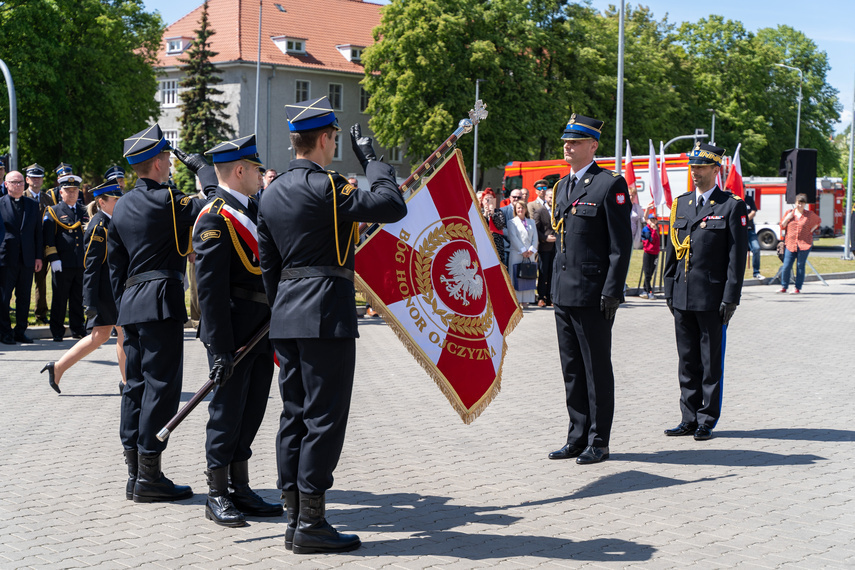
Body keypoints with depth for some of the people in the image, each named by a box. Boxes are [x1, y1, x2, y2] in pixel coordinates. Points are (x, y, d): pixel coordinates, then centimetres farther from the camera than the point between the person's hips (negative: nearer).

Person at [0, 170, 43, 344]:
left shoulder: (32, 205, 12)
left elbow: (38, 232, 12)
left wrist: (38, 256, 6)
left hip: (27, 258, 4)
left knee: (24, 297, 7)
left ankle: (20, 331, 15)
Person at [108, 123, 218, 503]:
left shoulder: (122, 206, 13)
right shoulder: (165, 201, -12)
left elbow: (115, 263, 17)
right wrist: (200, 166, 0)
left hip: (131, 303, 8)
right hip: (161, 303, -8)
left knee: (137, 385, 11)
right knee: (161, 385, -5)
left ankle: (135, 475, 15)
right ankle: (149, 477, -4)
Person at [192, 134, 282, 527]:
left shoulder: (253, 210, 15)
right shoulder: (215, 218, -14)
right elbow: (210, 289, -19)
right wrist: (220, 349, -23)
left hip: (261, 329, 9)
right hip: (235, 331, -9)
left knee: (251, 413, 14)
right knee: (227, 413, 0)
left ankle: (240, 490, 24)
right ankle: (217, 496, 11)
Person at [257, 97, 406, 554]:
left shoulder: (272, 194, 12)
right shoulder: (325, 187, -13)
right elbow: (392, 206, -16)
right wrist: (370, 160, -3)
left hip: (286, 318, 8)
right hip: (326, 315, -8)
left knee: (295, 416, 11)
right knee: (324, 417, -4)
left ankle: (295, 518, 16)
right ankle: (311, 525, -1)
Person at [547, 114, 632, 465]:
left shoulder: (610, 185, -9)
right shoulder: (562, 186, 16)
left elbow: (621, 243, -12)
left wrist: (612, 291, -17)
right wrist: (554, 285, 17)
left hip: (593, 294, -8)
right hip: (564, 292, 8)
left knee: (597, 370, 1)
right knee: (572, 370, 12)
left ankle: (598, 442, 8)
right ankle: (577, 438, 20)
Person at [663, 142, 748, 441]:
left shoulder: (732, 206, -4)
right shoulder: (681, 203, 12)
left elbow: (737, 256, -7)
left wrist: (731, 298, -12)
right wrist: (669, 290, 12)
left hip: (712, 298, -5)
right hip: (682, 297, 5)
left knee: (711, 363, 3)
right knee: (687, 361, 10)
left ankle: (707, 421, 11)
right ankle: (689, 419, 18)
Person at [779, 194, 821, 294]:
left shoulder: (809, 214, 6)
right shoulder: (789, 213, 9)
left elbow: (819, 221, 22)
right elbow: (782, 226, 11)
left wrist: (812, 230, 9)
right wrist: (787, 218, -7)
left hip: (804, 244, -1)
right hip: (790, 244, 1)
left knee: (800, 266, 0)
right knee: (786, 266, -4)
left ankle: (798, 288, 7)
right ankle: (784, 287, 9)